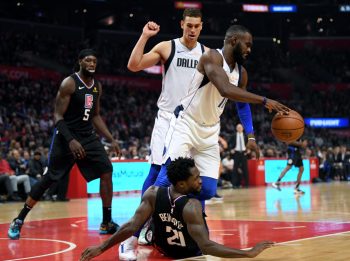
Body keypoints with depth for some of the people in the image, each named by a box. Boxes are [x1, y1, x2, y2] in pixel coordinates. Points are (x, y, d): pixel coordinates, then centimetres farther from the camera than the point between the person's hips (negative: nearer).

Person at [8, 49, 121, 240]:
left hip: (88, 136, 6)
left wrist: (111, 140, 11)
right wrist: (70, 140, -29)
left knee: (106, 171, -7)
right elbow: (57, 116, -16)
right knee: (48, 178, -4)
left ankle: (107, 223, 1)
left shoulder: (97, 86, 8)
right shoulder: (69, 83, -13)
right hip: (66, 137, -6)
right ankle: (18, 221, 7)